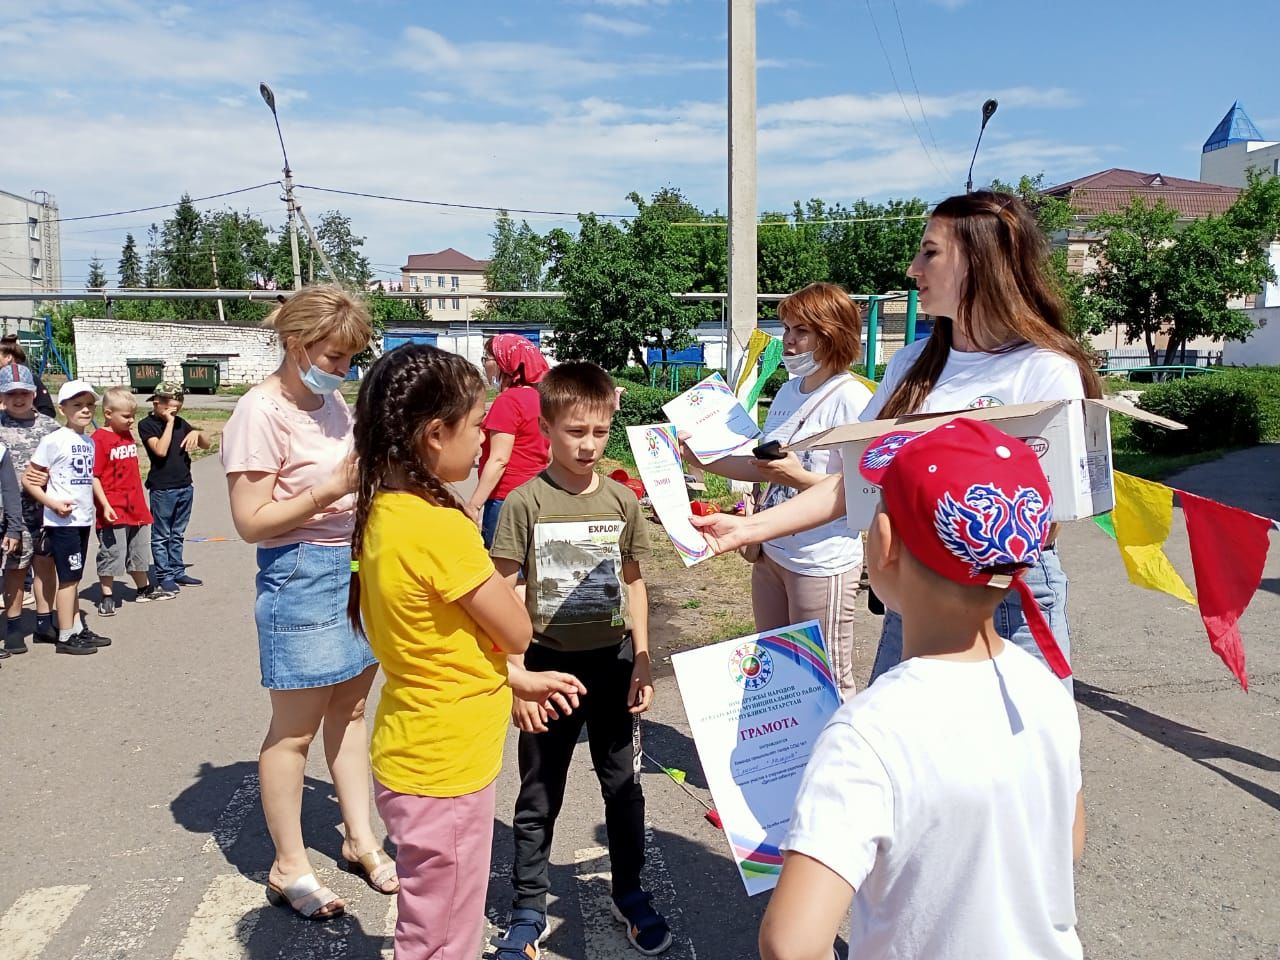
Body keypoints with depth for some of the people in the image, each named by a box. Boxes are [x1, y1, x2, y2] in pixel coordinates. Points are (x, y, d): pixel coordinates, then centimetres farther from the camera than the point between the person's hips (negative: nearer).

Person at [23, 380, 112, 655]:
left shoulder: (89, 442, 10)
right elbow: (28, 479, -10)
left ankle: (78, 629, 23)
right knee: (69, 577, -2)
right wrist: (53, 503, -19)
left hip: (83, 519, 7)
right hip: (62, 520, -7)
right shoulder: (54, 440, -11)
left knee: (74, 578, 15)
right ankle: (65, 637, 6)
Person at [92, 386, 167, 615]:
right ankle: (106, 597, 9)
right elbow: (93, 476, -16)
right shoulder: (99, 439, -13)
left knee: (139, 551, 19)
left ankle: (144, 589, 33)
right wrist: (105, 505, -22)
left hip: (136, 509, 8)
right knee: (111, 554, -2)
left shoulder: (129, 436, 12)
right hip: (114, 512, -8)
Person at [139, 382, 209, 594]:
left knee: (177, 534, 14)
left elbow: (207, 444, 14)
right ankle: (164, 576, 9)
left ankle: (177, 571, 22)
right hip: (162, 489, -6)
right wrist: (169, 422, -15)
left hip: (185, 487, 6)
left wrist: (198, 433, -7)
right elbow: (161, 450, -20)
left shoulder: (180, 423, 11)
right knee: (161, 535, 3)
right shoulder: (147, 424, -5)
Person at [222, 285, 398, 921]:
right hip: (301, 575, -7)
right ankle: (289, 868, 23)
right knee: (295, 727, 6)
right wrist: (331, 489, -24)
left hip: (356, 563, 8)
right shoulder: (260, 413, -15)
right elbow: (251, 522, -17)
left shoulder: (331, 400, 9)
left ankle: (360, 839, 32)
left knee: (348, 708, 17)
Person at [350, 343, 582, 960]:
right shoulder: (442, 528, -27)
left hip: (413, 754, 9)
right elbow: (516, 632, -15)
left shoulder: (384, 512, 1)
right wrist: (481, 557, -5)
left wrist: (517, 680, 10)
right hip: (446, 766, -8)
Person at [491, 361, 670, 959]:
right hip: (549, 663, -2)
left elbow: (632, 582, 7)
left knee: (623, 784, 16)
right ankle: (528, 910, 29)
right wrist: (516, 674, -14)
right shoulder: (526, 502, -11)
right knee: (538, 794, 12)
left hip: (612, 662, 3)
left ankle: (629, 892, 37)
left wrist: (641, 662, 3)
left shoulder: (622, 500, -1)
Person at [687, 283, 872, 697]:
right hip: (771, 554, 8)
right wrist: (704, 460, 6)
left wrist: (800, 478, -28)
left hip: (822, 563, -8)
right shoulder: (789, 391, 9)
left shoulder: (852, 399, -16)